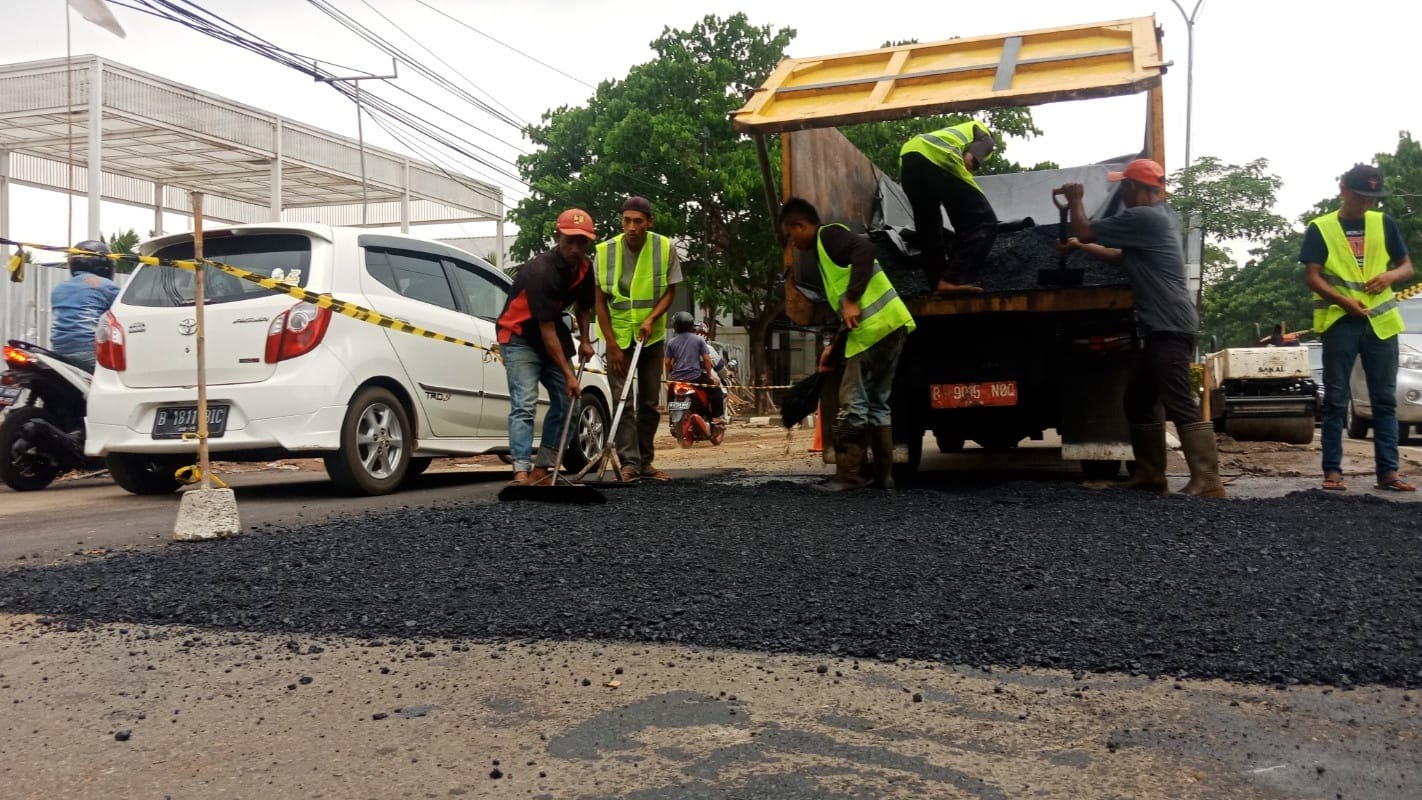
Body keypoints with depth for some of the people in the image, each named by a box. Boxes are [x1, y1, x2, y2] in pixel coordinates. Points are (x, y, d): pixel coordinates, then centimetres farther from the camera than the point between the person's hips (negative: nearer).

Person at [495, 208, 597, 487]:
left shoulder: (584, 267, -4)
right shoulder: (541, 270, -28)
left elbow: (582, 305, 16)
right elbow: (546, 329, -29)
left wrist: (585, 341, 1)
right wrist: (568, 374, -29)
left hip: (552, 335, 8)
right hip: (519, 336, -8)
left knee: (566, 402, 4)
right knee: (524, 404, -21)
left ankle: (540, 470, 8)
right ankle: (521, 472, -27)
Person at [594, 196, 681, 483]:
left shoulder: (665, 248, -10)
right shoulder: (606, 251, -12)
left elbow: (670, 291, -2)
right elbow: (600, 301, -7)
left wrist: (651, 319, -20)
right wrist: (611, 345, -11)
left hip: (652, 336, 2)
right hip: (618, 336, -2)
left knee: (650, 402, 7)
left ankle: (645, 461, 18)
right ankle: (628, 462, -11)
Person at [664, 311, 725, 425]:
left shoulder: (671, 342, 2)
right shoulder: (698, 339, -2)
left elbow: (668, 362, 3)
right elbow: (706, 358, -3)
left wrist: (669, 376, 18)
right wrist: (710, 375, 7)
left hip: (677, 378, 3)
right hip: (695, 377, -3)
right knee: (715, 389, 13)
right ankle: (717, 417, 5)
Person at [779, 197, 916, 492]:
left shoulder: (828, 234, 0)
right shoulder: (827, 251, 27)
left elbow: (865, 248, -21)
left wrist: (851, 300, -23)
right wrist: (833, 346, 24)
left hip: (876, 327, -10)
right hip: (889, 325, 10)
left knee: (853, 404, -6)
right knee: (876, 403, 13)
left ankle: (848, 476, -3)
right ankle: (883, 476, 14)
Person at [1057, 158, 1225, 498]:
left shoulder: (1143, 218, -13)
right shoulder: (1160, 215, 19)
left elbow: (1085, 230, -6)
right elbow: (1121, 256, 30)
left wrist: (1075, 202, 10)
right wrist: (1080, 247, 30)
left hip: (1170, 326, -11)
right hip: (1162, 326, 11)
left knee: (1179, 405, -13)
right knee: (1138, 402, 14)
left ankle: (1207, 481, -14)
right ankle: (1151, 475, 19)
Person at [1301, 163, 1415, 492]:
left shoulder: (1385, 224, 10)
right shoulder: (1320, 228, 1)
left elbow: (1407, 267, 14)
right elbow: (1312, 276, -4)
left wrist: (1390, 275, -10)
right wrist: (1344, 301, -19)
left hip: (1381, 321, 3)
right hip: (1339, 322, -3)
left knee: (1385, 399, 4)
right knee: (1336, 400, 1)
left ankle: (1388, 471, 8)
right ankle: (1332, 470, 4)